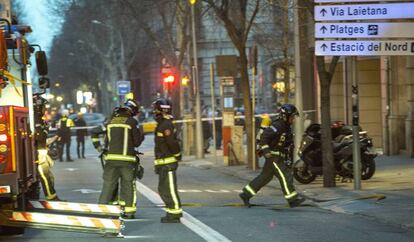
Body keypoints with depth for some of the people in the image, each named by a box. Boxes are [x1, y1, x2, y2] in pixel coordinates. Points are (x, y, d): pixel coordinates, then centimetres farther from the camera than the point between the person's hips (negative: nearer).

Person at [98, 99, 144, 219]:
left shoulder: (111, 121, 8)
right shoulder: (131, 122, -6)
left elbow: (106, 141, 14)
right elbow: (137, 142, -2)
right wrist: (141, 136, 18)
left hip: (111, 158, 4)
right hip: (126, 159, -3)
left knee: (108, 184, 7)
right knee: (128, 185, 7)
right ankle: (129, 211, 7)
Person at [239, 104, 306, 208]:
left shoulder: (287, 127, 13)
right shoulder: (277, 126, -18)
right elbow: (264, 136, -23)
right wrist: (266, 150, -27)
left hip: (279, 156, 10)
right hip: (273, 156, -10)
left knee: (265, 177, 13)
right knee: (285, 176, -11)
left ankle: (246, 194, 18)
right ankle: (293, 200, -10)